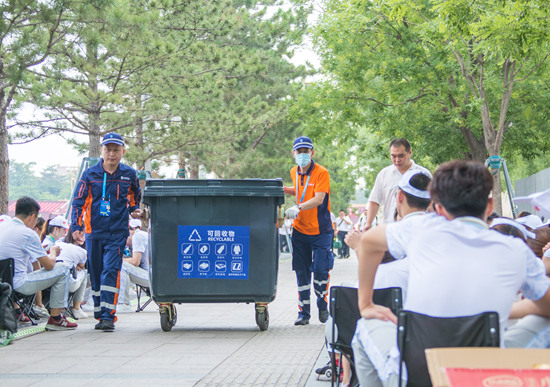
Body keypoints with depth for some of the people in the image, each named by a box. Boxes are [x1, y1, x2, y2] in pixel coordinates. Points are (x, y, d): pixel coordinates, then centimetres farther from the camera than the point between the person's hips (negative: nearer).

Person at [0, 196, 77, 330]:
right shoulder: (28, 234, -12)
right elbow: (49, 265, -6)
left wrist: (40, 249, 29)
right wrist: (53, 252, 16)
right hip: (18, 285, -8)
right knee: (62, 269, 2)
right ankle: (55, 318, 4)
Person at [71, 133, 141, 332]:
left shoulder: (129, 174, 5)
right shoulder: (90, 174, 3)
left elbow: (135, 197, 24)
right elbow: (78, 202, 5)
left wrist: (135, 210, 4)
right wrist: (76, 226, -5)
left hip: (117, 232, -2)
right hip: (94, 232, 2)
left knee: (110, 271, -15)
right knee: (96, 274, 8)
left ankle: (108, 317, -15)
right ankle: (100, 315, 20)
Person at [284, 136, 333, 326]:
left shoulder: (321, 173, -12)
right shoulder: (294, 172, 8)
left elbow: (318, 199, -23)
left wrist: (298, 208, -39)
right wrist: (282, 189, 8)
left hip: (320, 230, -5)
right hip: (300, 230, 5)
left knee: (320, 269, -8)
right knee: (301, 272, 4)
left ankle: (322, 306, 14)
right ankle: (304, 312, 11)